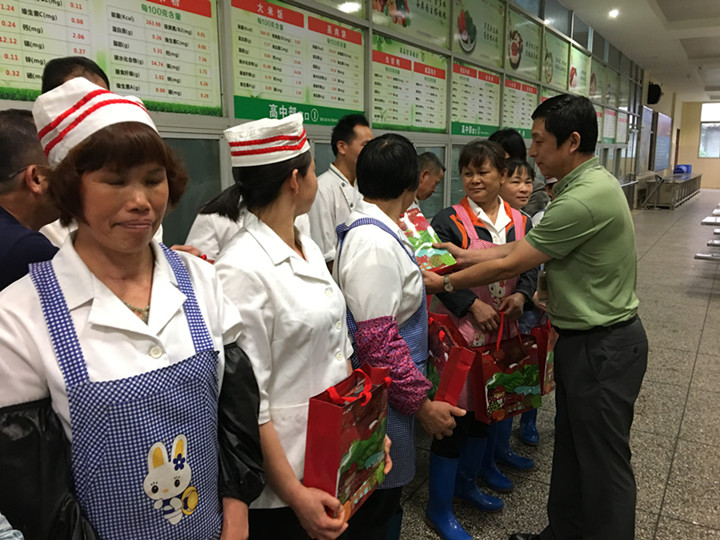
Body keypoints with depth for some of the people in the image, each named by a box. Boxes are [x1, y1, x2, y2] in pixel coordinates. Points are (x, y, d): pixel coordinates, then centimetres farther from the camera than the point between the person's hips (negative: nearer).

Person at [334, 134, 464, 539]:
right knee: (379, 507, 8)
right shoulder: (375, 243, -24)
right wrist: (422, 404, -17)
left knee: (385, 495, 23)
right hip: (382, 399, -9)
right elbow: (378, 341, -25)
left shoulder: (369, 228, 7)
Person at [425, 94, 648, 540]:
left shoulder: (584, 199, -26)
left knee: (604, 462, 7)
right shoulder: (590, 183, 7)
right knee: (571, 450, 21)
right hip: (584, 339, 10)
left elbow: (510, 264, -21)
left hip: (603, 347, -10)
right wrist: (464, 254, 5)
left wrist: (444, 284, -10)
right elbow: (521, 248, 7)